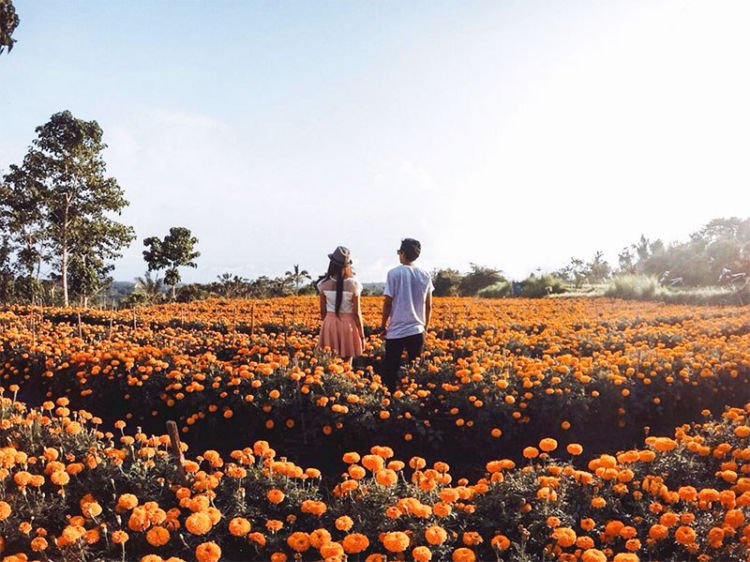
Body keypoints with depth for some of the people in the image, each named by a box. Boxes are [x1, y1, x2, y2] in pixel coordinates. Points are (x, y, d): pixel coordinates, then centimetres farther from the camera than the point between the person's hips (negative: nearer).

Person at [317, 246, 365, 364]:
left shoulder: (325, 283, -4)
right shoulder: (353, 284, -11)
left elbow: (322, 311, 3)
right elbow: (356, 313, -8)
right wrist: (362, 335, 0)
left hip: (330, 324, 2)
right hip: (348, 324, -2)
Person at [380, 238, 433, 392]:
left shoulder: (394, 273, -8)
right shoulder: (425, 276, 4)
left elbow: (388, 303, -7)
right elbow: (429, 306, 8)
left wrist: (383, 325, 6)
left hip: (396, 331, -4)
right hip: (417, 330, 4)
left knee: (390, 372, 3)